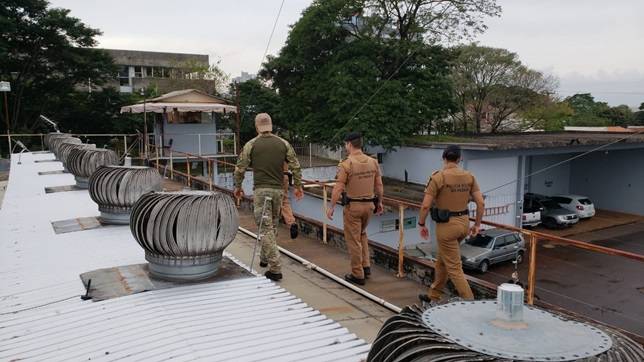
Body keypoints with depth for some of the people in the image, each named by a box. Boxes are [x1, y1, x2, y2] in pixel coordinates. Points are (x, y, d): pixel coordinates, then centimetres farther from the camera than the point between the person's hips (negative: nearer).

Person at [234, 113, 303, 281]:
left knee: (266, 228, -3)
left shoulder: (251, 145, -4)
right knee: (273, 226, 20)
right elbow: (295, 166, 5)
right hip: (278, 190, 4)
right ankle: (265, 258, 36)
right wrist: (298, 186, 15)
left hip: (260, 190, -4)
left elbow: (240, 168, -2)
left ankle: (275, 269, -7)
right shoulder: (283, 143, 4)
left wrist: (238, 187, 13)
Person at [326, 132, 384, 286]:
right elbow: (379, 185, 6)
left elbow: (338, 188, -16)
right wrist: (379, 202, 18)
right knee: (362, 234, 26)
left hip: (353, 206, -6)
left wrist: (331, 207, -9)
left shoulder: (346, 164, -15)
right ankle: (366, 266, 24)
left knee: (353, 240, 6)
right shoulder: (373, 162, 1)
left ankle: (358, 275, 13)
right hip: (369, 204, 6)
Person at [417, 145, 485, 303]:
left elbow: (425, 205, -16)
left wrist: (422, 224, -2)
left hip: (447, 225, -7)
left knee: (454, 268, 2)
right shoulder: (469, 177, 2)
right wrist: (477, 224, 12)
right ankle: (434, 296, 34)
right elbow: (481, 203, 1)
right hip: (464, 222, 7)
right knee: (441, 260, 22)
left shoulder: (438, 177, -14)